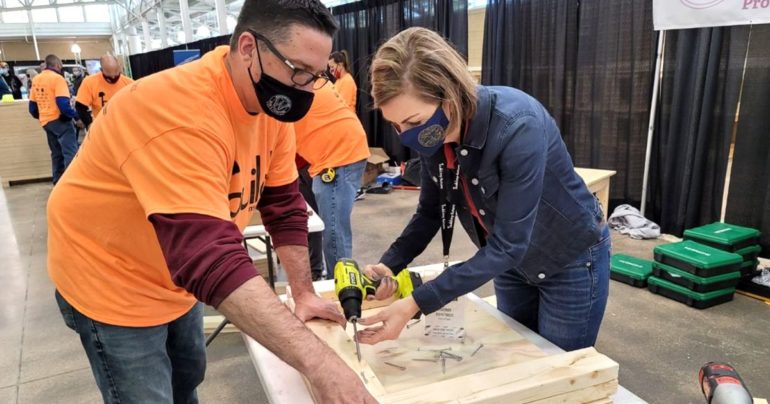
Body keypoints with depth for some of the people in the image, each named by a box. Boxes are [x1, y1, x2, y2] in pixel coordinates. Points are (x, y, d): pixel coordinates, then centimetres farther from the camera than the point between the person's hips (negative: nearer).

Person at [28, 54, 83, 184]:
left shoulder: (35, 80, 13)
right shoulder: (57, 78, -10)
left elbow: (32, 106, 16)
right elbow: (63, 103, -22)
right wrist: (76, 117, -15)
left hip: (46, 122, 8)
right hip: (60, 120, -8)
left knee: (57, 154, 14)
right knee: (71, 152, -13)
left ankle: (58, 183, 15)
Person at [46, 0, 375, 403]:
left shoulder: (270, 103, -10)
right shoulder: (180, 112, -36)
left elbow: (284, 204, -2)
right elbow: (211, 258, -45)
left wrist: (303, 293, -5)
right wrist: (317, 360, -48)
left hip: (178, 278, 8)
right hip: (111, 281, -7)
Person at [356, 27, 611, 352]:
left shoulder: (517, 126, -36)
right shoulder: (431, 134, -16)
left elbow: (508, 245, -35)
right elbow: (431, 211, -3)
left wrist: (416, 304, -37)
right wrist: (389, 265, -19)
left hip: (572, 259, -5)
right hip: (512, 261, 6)